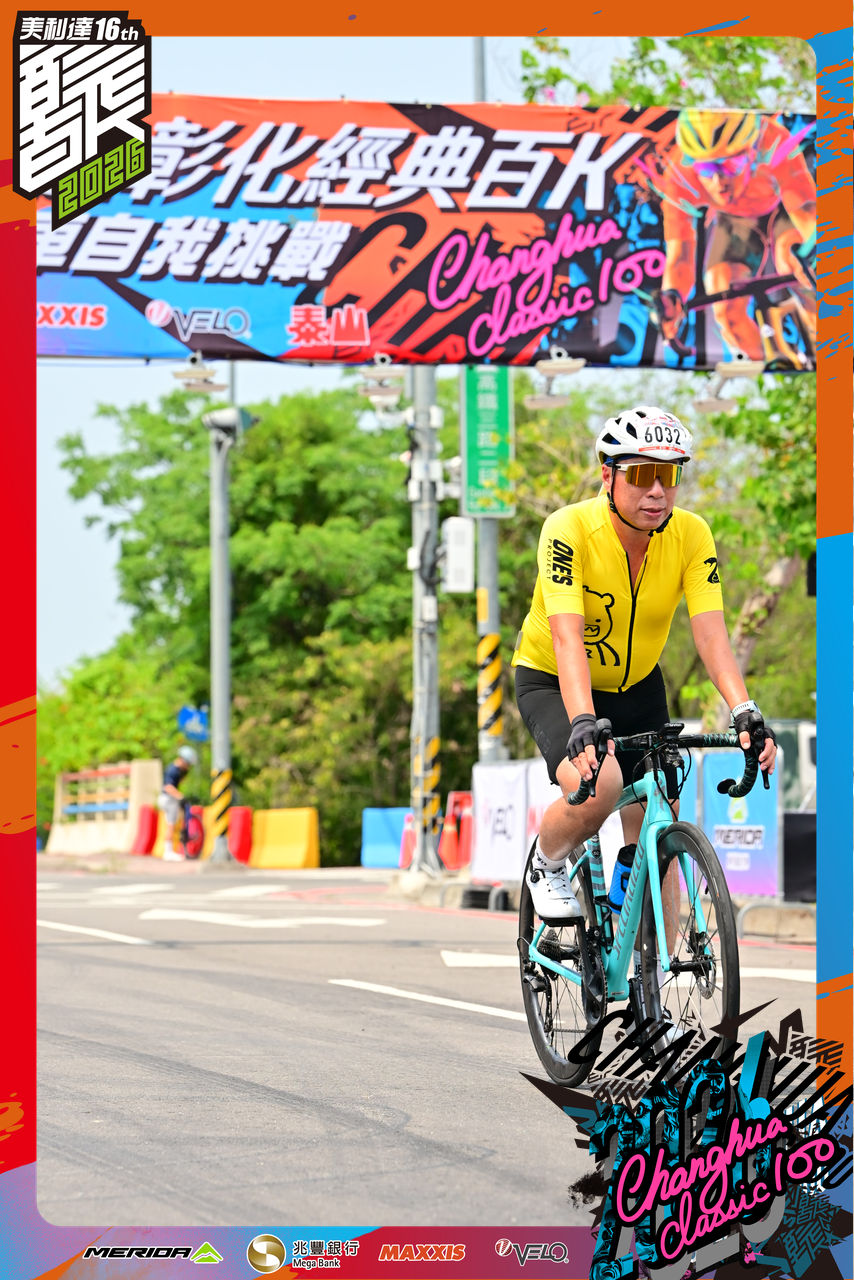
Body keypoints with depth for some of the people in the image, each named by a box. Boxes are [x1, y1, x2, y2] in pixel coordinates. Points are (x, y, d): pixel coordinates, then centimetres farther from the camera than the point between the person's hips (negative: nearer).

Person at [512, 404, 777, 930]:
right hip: (552, 683, -4)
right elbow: (567, 637, -37)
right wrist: (583, 725, -51)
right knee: (598, 785, -31)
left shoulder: (692, 536, -17)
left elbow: (712, 634, -25)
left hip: (638, 687, 4)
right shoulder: (570, 530, -28)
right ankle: (548, 866, 0)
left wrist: (746, 713, -40)